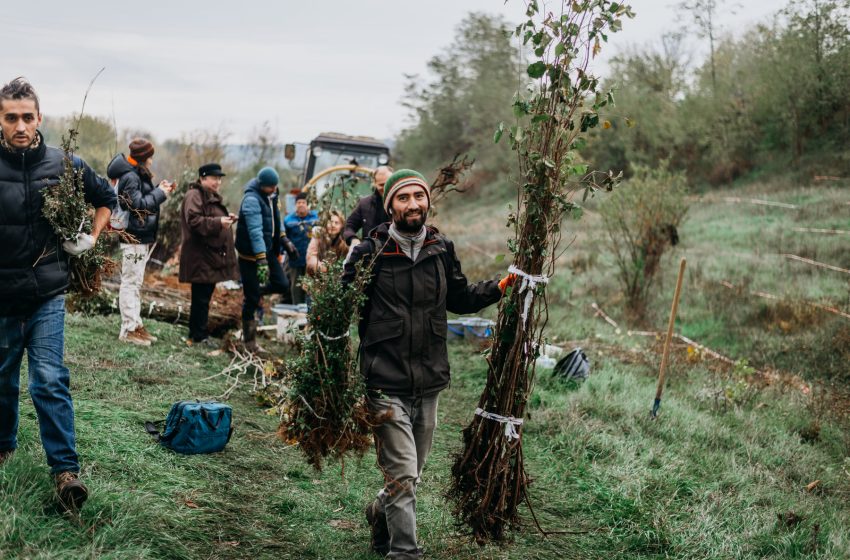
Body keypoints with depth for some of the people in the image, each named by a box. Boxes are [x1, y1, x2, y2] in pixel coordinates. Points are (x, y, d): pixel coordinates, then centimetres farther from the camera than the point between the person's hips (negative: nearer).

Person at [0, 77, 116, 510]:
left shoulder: (64, 165, -3)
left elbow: (106, 198, 15)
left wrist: (91, 238, 6)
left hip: (47, 295, 0)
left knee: (50, 381, -5)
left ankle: (65, 470, -3)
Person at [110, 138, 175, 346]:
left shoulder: (138, 175, 15)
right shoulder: (130, 177, -16)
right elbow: (138, 204, -23)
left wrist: (160, 190, 5)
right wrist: (160, 193, -15)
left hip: (142, 236, 11)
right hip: (134, 237, -11)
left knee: (135, 282, 15)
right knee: (130, 282, -7)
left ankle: (135, 324, 23)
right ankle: (128, 330, -4)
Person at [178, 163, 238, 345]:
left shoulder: (212, 197, 22)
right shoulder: (194, 195, -10)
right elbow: (194, 221, -23)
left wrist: (227, 219, 16)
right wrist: (218, 222, -29)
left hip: (211, 256, 10)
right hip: (201, 257, -10)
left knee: (204, 296, 12)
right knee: (201, 297, -8)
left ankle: (199, 334, 18)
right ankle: (197, 336, -4)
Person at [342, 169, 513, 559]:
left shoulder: (442, 250, 8)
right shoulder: (370, 253, -7)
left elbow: (459, 298, 20)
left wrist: (498, 287, 7)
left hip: (430, 382, 5)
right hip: (386, 383, -5)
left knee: (411, 473, 18)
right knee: (403, 476, -8)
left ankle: (380, 514, 46)